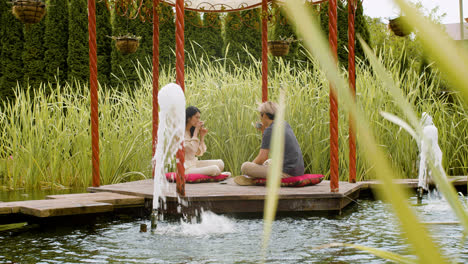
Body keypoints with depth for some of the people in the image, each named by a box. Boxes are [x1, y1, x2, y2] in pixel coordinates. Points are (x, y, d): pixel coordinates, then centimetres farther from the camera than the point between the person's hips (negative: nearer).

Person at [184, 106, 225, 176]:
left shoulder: (191, 131, 13)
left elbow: (199, 153, 12)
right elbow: (192, 150, -22)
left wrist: (202, 136, 2)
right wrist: (196, 131, -16)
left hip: (194, 163, 9)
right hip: (187, 168, -9)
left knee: (220, 163, -4)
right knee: (215, 169, -21)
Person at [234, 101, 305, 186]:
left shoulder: (270, 130, -12)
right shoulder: (285, 124, 12)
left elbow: (262, 158, -14)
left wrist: (247, 168, 2)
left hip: (286, 172, -9)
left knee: (244, 166, -12)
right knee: (268, 162, 36)